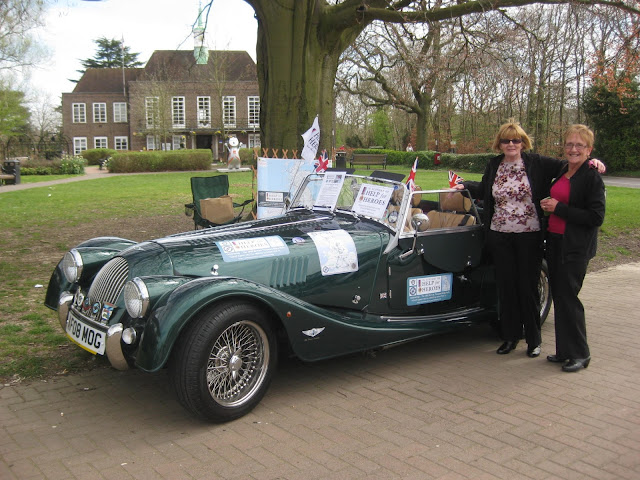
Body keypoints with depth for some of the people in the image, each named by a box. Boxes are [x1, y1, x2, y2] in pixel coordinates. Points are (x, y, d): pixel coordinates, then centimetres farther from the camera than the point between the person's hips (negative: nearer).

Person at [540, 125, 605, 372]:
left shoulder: (592, 178, -12)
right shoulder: (561, 173, 12)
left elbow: (596, 217, -18)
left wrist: (559, 208, -19)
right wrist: (548, 206, 9)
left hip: (576, 247, -8)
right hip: (555, 241, 8)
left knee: (568, 297, -5)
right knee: (558, 296, 11)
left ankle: (580, 354, 9)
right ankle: (565, 351, 22)